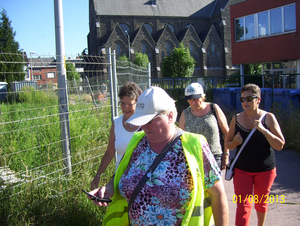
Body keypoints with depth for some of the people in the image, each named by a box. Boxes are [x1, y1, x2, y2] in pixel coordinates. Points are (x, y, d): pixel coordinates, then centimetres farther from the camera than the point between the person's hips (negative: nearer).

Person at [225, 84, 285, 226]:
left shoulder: (268, 118, -7)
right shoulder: (236, 119, -2)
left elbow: (280, 146, -11)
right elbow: (228, 144, 7)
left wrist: (263, 130, -23)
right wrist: (235, 142, -16)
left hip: (265, 170, 0)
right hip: (241, 170, 0)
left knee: (261, 202, 19)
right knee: (243, 206, -6)